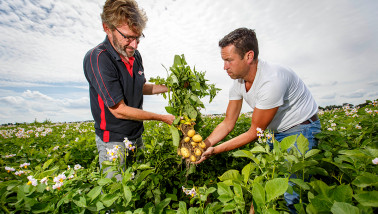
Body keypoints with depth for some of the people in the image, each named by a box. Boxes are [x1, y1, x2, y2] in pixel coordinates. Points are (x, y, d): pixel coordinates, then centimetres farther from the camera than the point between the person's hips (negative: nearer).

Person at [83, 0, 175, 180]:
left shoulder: (135, 55, -1)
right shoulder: (97, 58, -23)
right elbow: (119, 110, -24)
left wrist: (169, 87, 1)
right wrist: (162, 118, -18)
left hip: (136, 136, 7)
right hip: (113, 140, -6)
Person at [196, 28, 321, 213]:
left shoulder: (272, 79, -32)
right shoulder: (238, 82, -9)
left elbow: (255, 132, -25)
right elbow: (228, 123, -6)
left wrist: (215, 150, -25)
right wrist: (203, 145, -18)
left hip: (301, 130, -5)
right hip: (274, 132, 6)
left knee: (289, 196, -8)